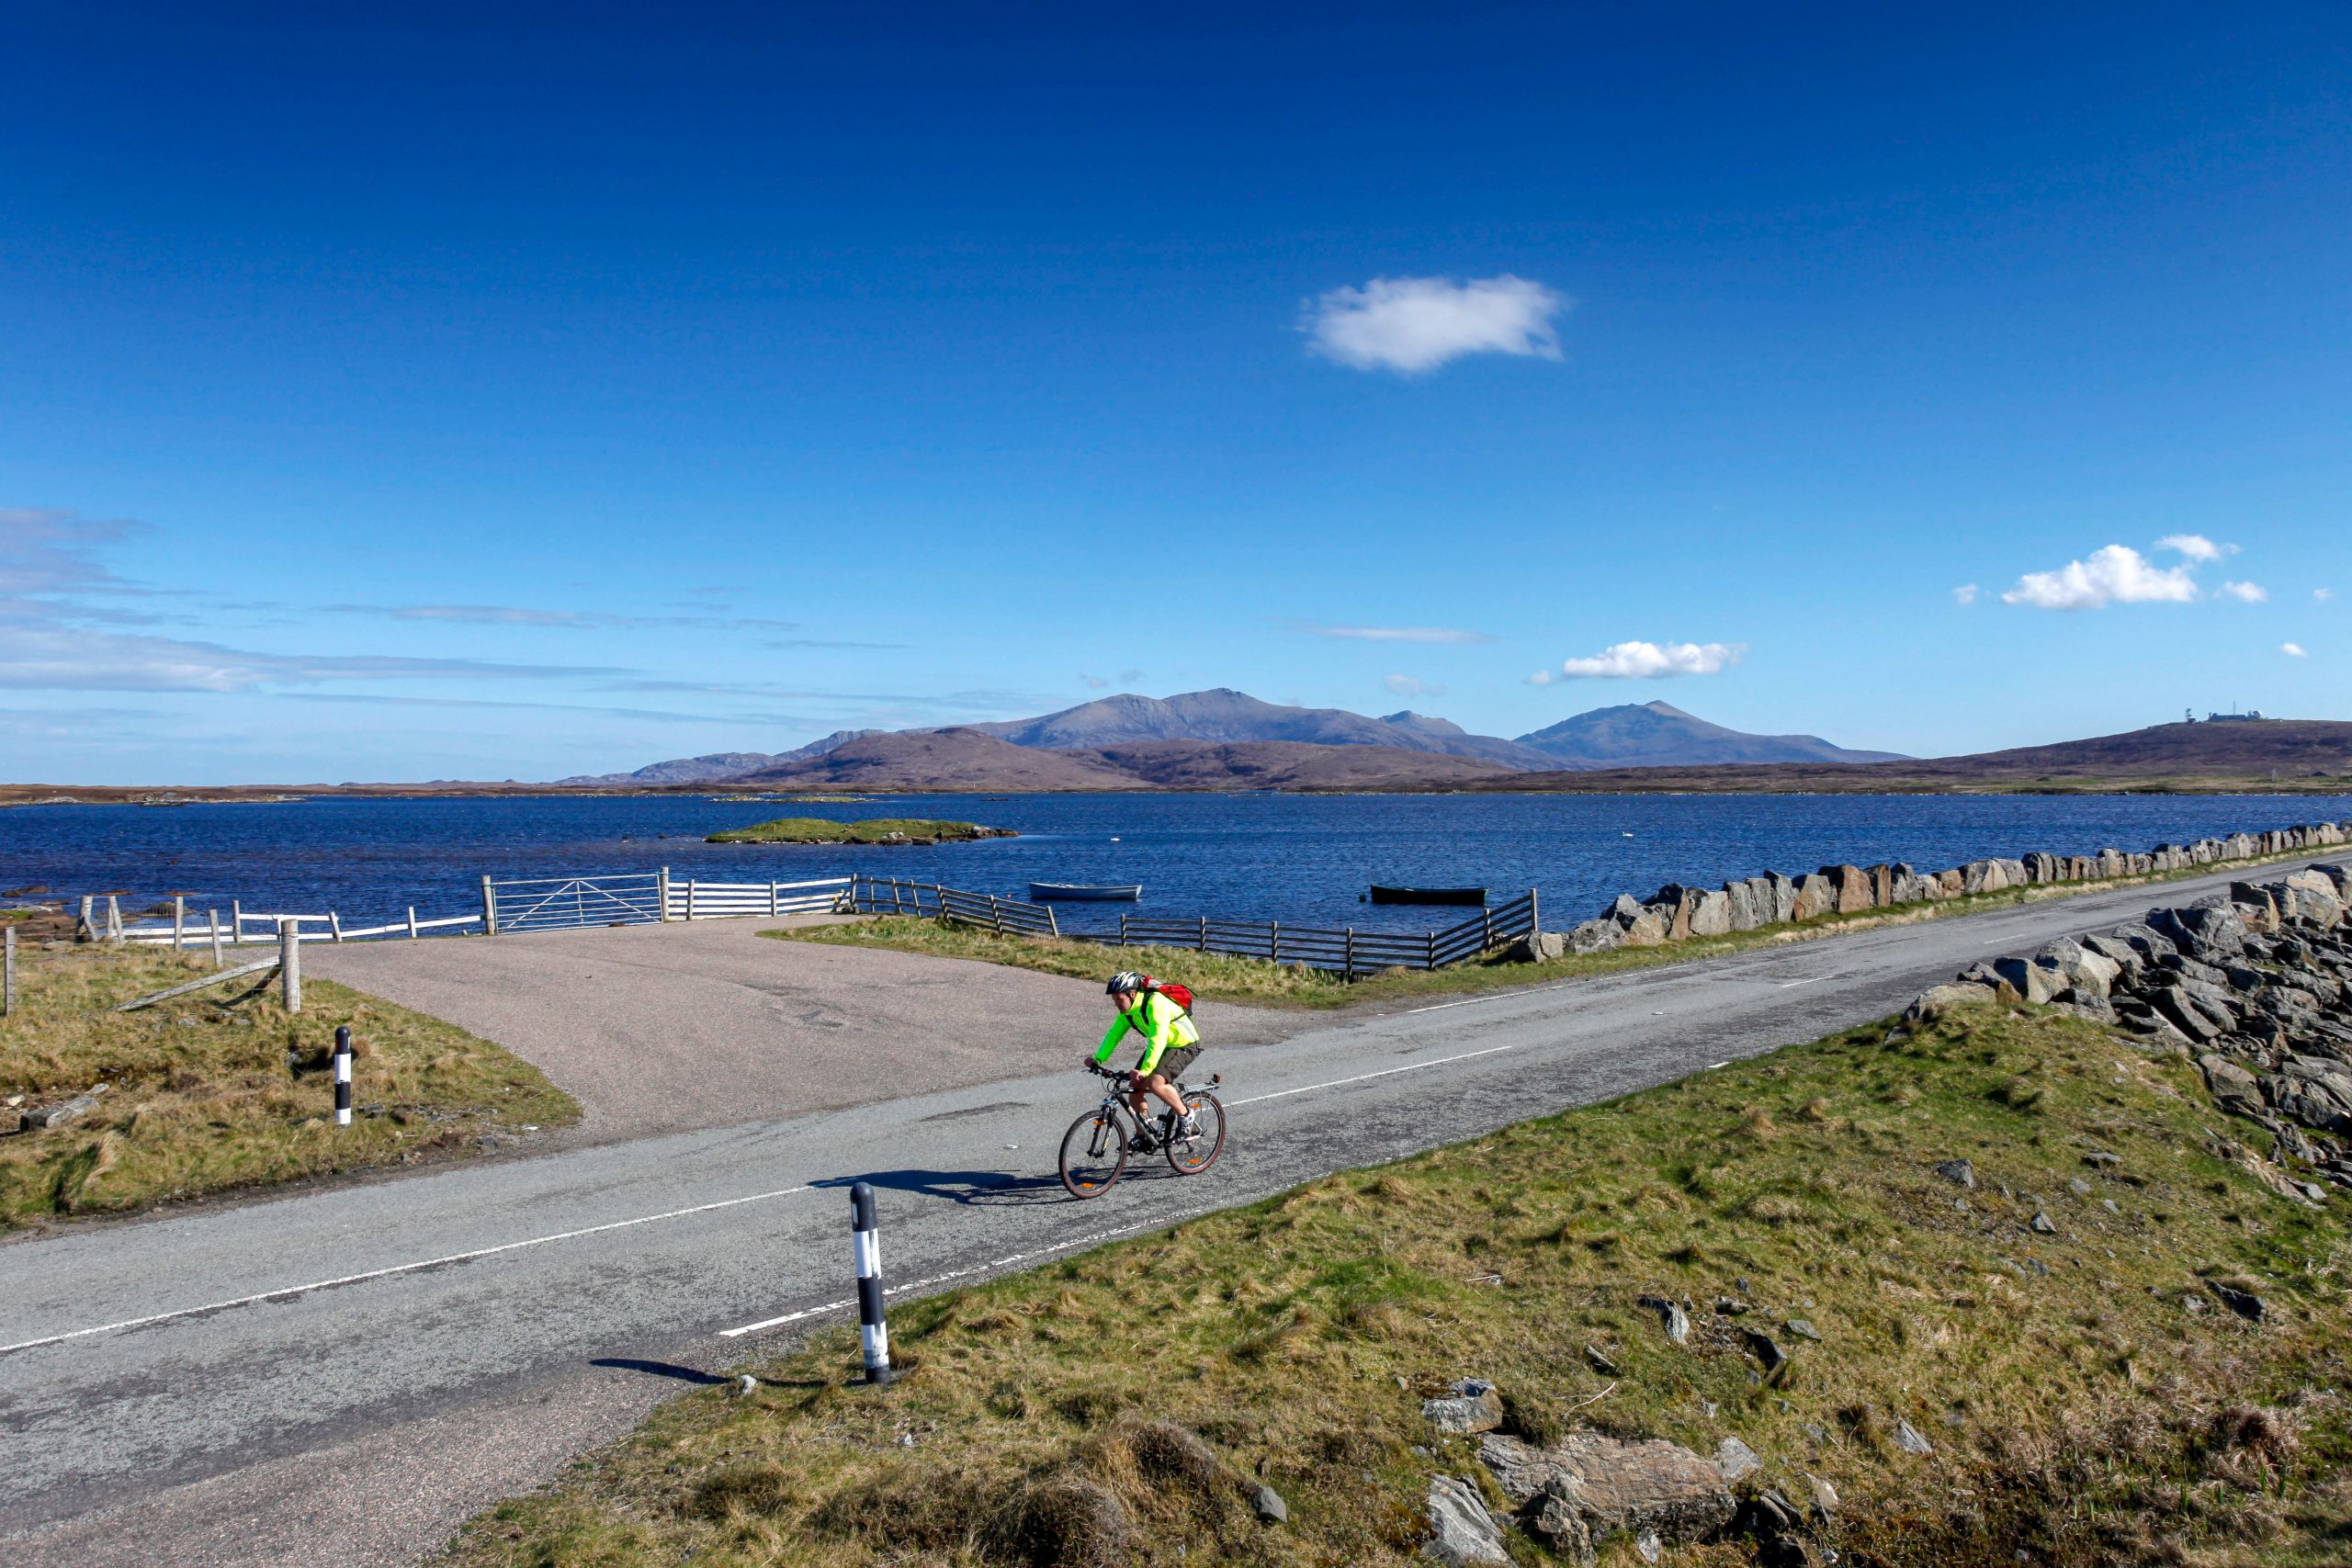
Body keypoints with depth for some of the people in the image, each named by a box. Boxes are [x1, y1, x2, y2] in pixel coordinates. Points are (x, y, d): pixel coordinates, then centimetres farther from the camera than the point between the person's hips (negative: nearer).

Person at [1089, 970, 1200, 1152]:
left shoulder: (1155, 1003, -31)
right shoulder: (1128, 1009, -4)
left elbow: (1158, 1040, -39)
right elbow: (1114, 1034, -1)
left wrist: (1145, 1070, -47)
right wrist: (1098, 1058, -15)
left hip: (1184, 1046, -9)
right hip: (1162, 1046, 9)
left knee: (1155, 1082, -29)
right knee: (1135, 1086, -1)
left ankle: (1186, 1119, -8)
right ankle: (1144, 1136, 13)